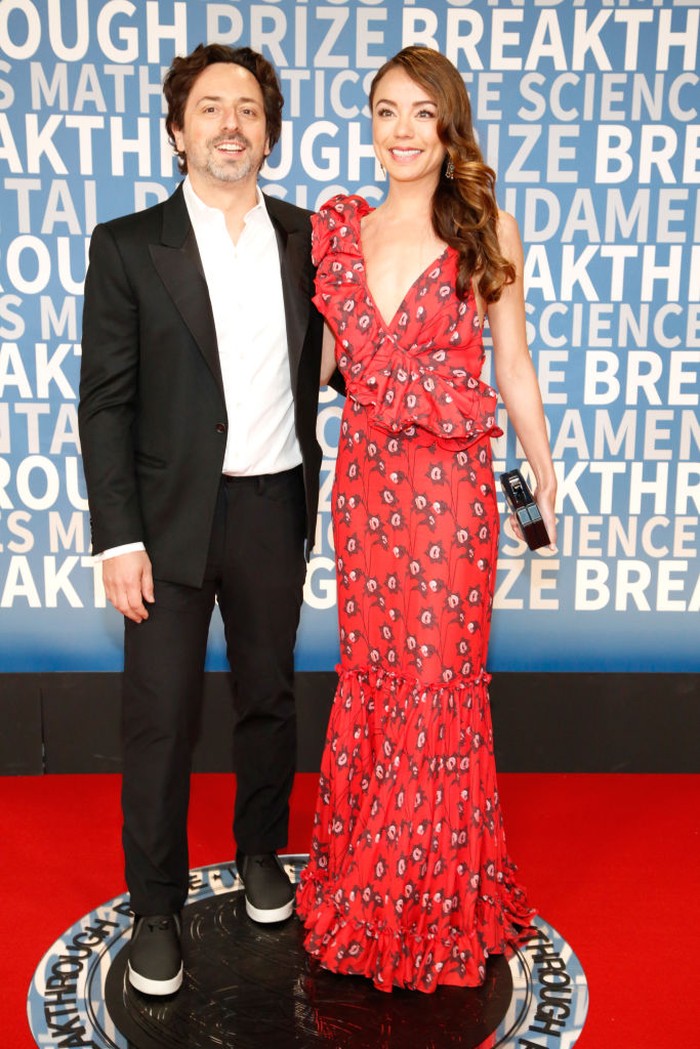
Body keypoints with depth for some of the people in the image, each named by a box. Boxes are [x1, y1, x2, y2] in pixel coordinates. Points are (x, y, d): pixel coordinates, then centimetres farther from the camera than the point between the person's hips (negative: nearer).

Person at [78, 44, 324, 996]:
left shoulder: (307, 239, 5)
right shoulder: (127, 247, -3)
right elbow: (106, 401, -6)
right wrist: (119, 538, -11)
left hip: (274, 509, 3)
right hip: (173, 516, -2)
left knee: (269, 697, 17)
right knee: (160, 717, 4)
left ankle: (260, 849, 40)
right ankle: (156, 907, 24)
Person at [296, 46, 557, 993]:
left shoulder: (488, 232, -1)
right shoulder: (336, 228, 6)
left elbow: (512, 363, 5)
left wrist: (544, 473, 8)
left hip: (451, 485, -3)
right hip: (364, 478, 3)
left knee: (439, 679, 4)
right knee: (367, 673, 12)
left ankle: (439, 901, 26)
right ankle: (364, 884, 33)